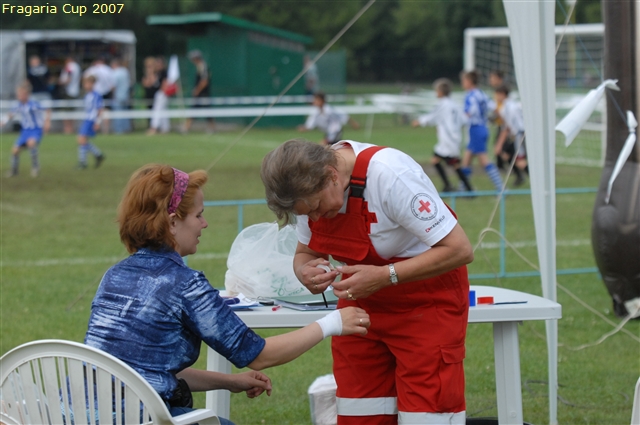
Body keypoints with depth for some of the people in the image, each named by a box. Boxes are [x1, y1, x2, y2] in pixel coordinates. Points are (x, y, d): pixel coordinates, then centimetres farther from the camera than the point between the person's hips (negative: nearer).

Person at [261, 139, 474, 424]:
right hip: (362, 302, 6)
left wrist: (384, 276, -33)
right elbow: (305, 252, 5)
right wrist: (304, 270, -20)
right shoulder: (306, 183, -11)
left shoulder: (390, 175, -30)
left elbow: (459, 249, -27)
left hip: (427, 299, -6)